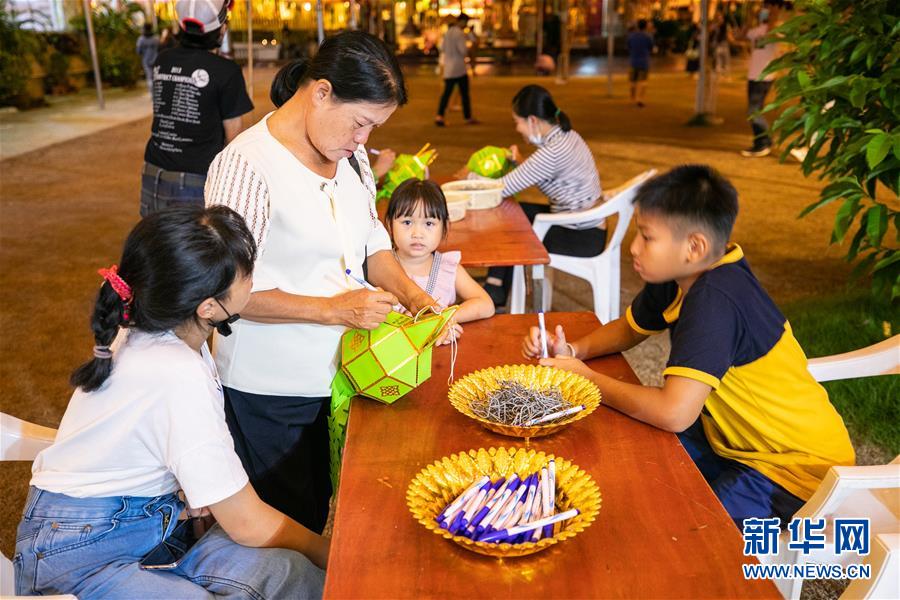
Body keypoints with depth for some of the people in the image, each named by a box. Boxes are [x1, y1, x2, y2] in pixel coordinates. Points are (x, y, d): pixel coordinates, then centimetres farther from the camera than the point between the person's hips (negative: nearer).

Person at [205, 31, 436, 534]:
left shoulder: (351, 156, 1)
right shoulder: (245, 166, -22)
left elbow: (372, 240, 10)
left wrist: (412, 294, -9)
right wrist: (334, 309, -26)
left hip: (336, 373, 6)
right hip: (270, 392, -6)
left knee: (324, 507, 23)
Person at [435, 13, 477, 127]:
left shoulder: (447, 32, 11)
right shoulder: (460, 33, -13)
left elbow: (442, 48, 16)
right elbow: (463, 50, -18)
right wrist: (470, 49, 1)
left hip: (448, 69, 6)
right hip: (459, 68, -6)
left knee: (446, 93, 4)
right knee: (464, 94, 5)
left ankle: (439, 116, -10)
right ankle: (468, 118, 12)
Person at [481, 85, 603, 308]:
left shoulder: (552, 151, -26)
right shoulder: (565, 134, 2)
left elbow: (502, 188, -21)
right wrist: (520, 162, 2)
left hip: (582, 237, -9)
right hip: (587, 225, 9)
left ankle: (496, 291, 24)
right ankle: (496, 284, 13)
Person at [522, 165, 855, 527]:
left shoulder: (714, 300, -32)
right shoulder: (681, 277, -5)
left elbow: (673, 413, -38)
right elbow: (628, 328, 13)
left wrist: (588, 378, -22)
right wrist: (574, 351, -7)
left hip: (799, 468, -8)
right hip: (745, 439, 9)